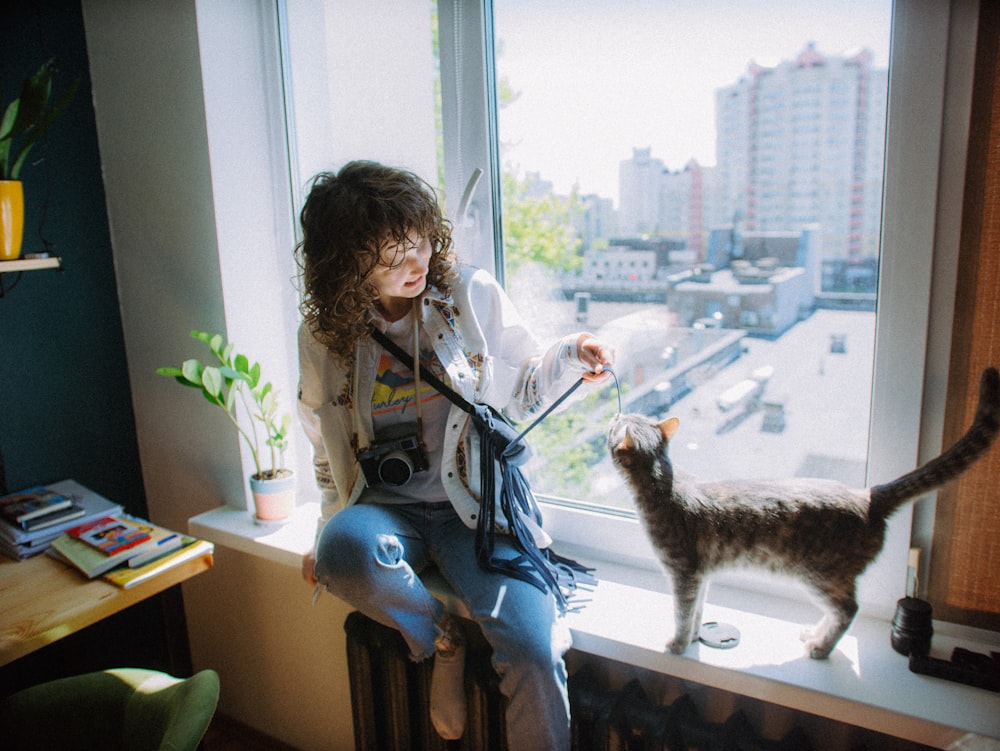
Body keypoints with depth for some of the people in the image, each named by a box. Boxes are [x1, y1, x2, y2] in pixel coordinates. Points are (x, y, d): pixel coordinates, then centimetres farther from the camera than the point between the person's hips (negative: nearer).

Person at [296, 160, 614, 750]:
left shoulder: (471, 293, -3)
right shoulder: (324, 334, 1)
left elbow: (522, 393, 6)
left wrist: (569, 358, -12)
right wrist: (332, 531, 12)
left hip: (474, 503, -1)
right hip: (385, 507, 2)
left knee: (533, 653, -23)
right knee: (346, 548, -35)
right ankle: (439, 636, -4)